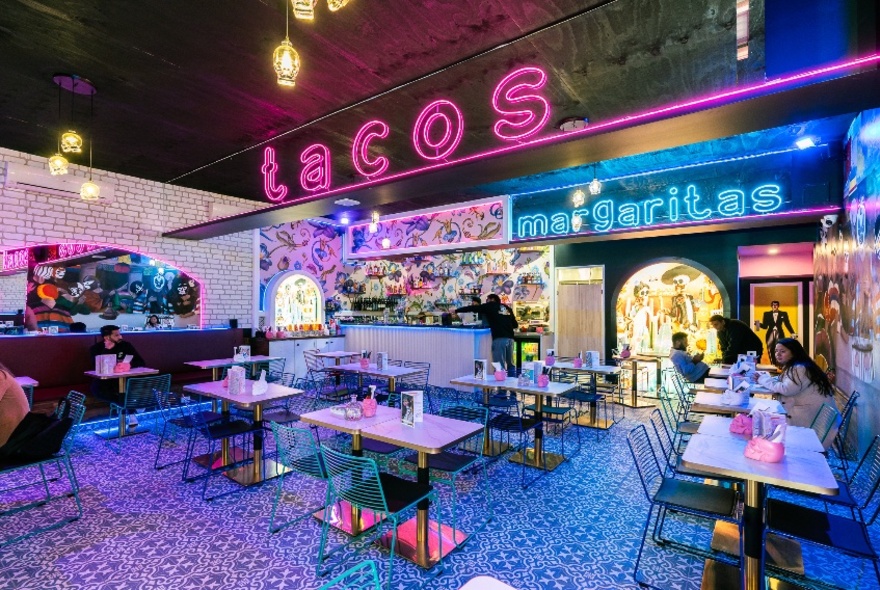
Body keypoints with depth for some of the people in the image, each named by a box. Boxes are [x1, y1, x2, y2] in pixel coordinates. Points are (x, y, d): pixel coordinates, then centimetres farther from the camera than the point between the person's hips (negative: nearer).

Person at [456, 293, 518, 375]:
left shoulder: (490, 306, 8)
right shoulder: (507, 308, 21)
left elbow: (472, 308, 10)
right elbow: (515, 325, 23)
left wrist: (456, 311, 19)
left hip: (499, 338, -5)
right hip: (510, 338, 6)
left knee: (500, 366, -3)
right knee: (510, 364, 14)